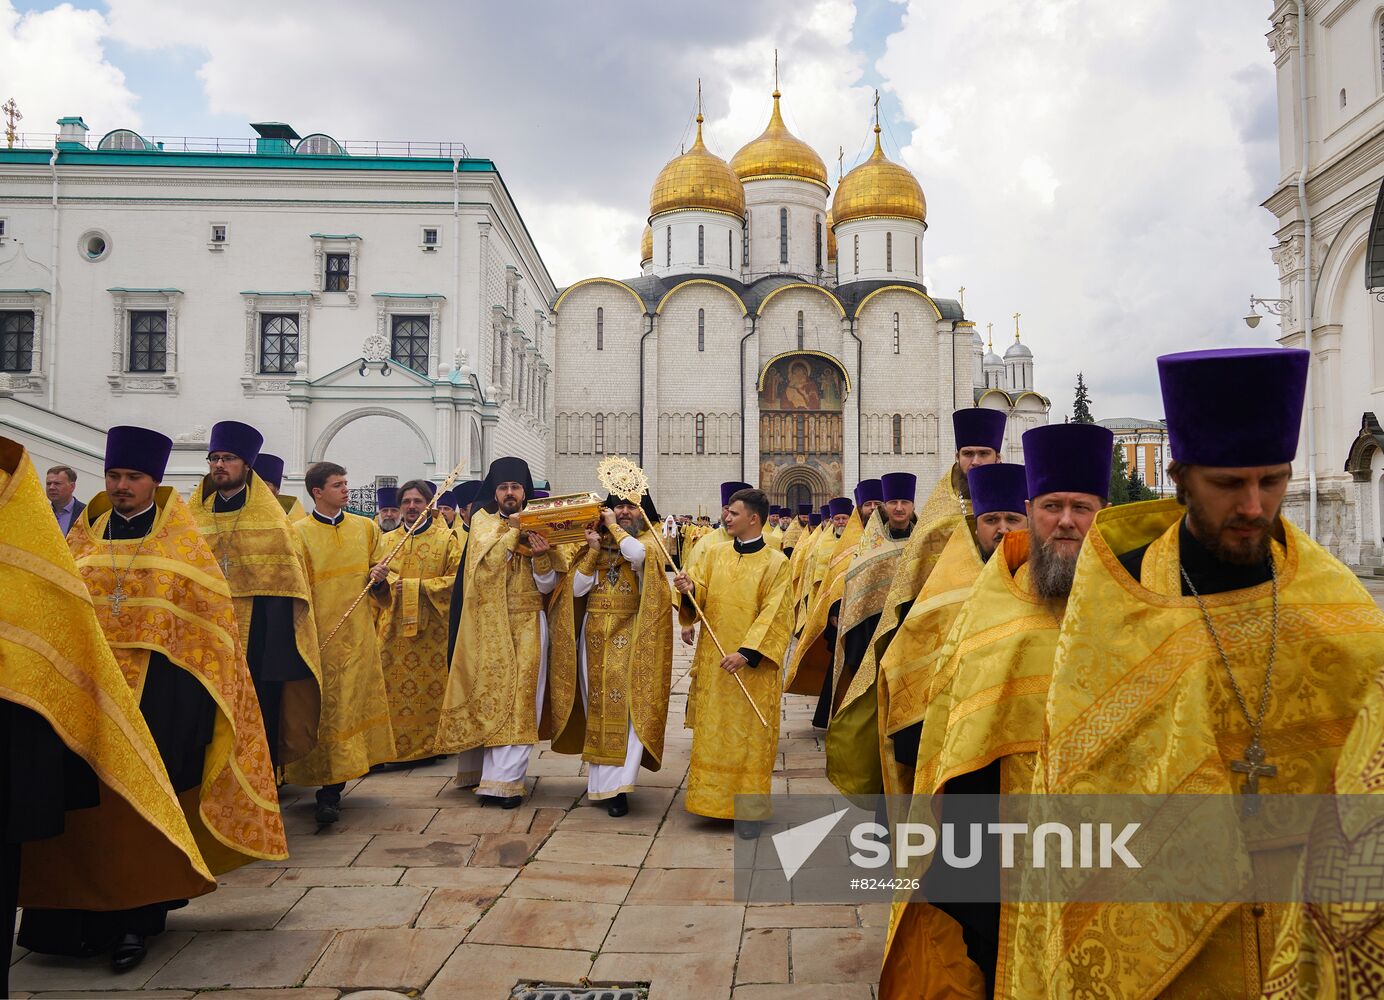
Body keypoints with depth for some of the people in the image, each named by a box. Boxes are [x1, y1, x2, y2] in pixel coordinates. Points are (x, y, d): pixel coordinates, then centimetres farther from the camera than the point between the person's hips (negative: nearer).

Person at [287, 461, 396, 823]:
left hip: (357, 634, 3)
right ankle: (330, 787, 5)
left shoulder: (366, 527, 11)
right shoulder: (299, 533, -1)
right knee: (322, 708, -3)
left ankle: (330, 792, 9)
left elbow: (378, 570, 21)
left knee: (351, 705, 2)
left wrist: (379, 575, -3)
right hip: (318, 635, -3)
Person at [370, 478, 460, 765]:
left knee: (432, 688, -2)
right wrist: (376, 579, -10)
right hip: (393, 628, 3)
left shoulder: (447, 539, 2)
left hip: (432, 628, -3)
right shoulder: (387, 541, 14)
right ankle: (389, 746, 8)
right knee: (391, 689, -1)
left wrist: (414, 586, -14)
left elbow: (456, 580, -8)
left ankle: (430, 744, 10)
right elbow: (376, 589, 15)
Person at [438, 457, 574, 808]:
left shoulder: (539, 525, 6)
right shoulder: (482, 521, 6)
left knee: (519, 700, -6)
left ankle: (505, 779, -6)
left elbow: (547, 585, 0)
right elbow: (486, 563, -13)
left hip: (527, 625, 0)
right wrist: (516, 531, -14)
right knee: (487, 697, 3)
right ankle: (479, 770, 16)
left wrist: (541, 556, -18)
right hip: (487, 624, 0)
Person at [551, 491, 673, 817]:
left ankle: (617, 785, -9)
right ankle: (602, 779, 19)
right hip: (595, 635, 4)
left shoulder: (649, 540, 1)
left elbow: (637, 554, -26)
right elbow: (577, 588, 2)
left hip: (630, 637, -4)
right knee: (597, 704, 7)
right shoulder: (595, 543, 12)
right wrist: (594, 550, -7)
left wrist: (613, 526, -10)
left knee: (626, 705, -10)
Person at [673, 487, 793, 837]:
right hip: (712, 663, 4)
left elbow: (774, 614, -13)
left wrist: (747, 653, -22)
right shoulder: (716, 555, 7)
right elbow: (700, 598, 8)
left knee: (750, 736, 2)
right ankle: (714, 800, 22)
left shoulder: (776, 563, -7)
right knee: (712, 734, 10)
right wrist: (689, 589, -15)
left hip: (752, 666, -4)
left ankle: (749, 810, 11)